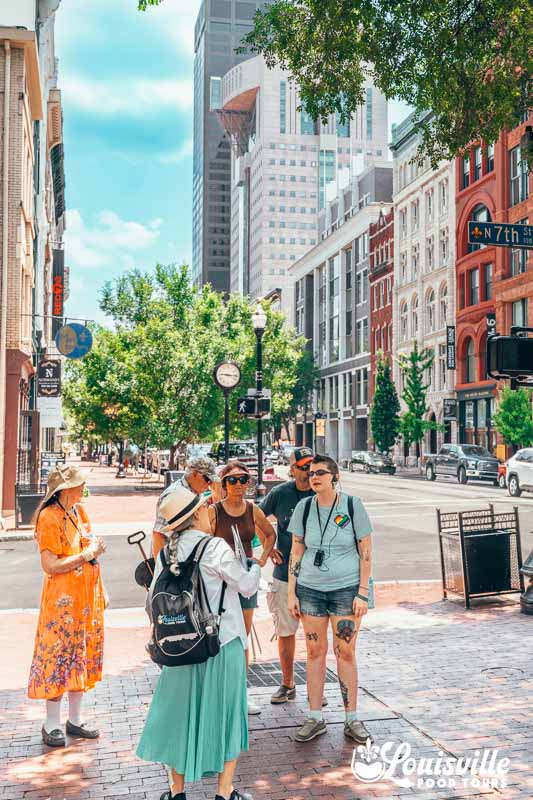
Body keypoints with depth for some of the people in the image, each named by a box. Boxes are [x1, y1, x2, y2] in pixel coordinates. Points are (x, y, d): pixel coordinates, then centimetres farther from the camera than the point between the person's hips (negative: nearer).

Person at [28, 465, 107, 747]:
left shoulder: (79, 511, 10)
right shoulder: (50, 517, -16)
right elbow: (50, 565, -20)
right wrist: (87, 554, -17)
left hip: (87, 597, 8)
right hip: (62, 599, -8)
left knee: (82, 656, 13)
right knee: (59, 657, 0)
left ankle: (74, 719, 25)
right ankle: (51, 724, 13)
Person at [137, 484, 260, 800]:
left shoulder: (167, 553, 1)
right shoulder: (215, 548, -16)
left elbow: (153, 601, 7)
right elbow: (248, 587, -7)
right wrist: (255, 566, 10)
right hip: (223, 644, -5)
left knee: (180, 712, 16)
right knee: (225, 713, 11)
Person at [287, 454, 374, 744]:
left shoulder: (352, 505, -5)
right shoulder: (304, 507, 2)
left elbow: (366, 552, -2)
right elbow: (296, 552, 7)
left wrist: (363, 593, -7)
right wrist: (291, 593, 3)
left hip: (346, 589, -2)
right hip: (310, 589, 2)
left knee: (345, 653, 1)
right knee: (315, 652, 6)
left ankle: (352, 720, 14)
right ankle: (315, 718, 17)